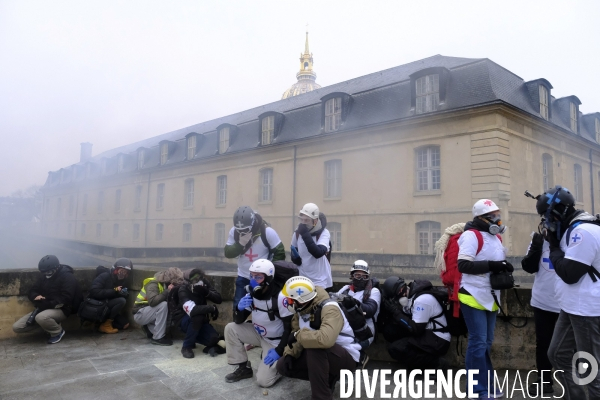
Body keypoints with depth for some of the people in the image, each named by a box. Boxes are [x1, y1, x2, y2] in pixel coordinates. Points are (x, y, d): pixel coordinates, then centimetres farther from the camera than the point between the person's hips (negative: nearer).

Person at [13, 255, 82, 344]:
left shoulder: (68, 277, -11)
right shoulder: (44, 277, 10)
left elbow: (65, 299, -19)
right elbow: (31, 292, 14)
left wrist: (45, 304, -21)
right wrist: (36, 297, -10)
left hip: (61, 310, -7)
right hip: (44, 309, 7)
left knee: (41, 317, -38)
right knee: (16, 327, -4)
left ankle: (57, 332, -8)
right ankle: (49, 324, 8)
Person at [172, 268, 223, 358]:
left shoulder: (204, 283, -11)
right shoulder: (183, 290, -27)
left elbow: (219, 299, -15)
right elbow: (192, 310, -43)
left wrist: (207, 293, -33)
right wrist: (212, 308, -33)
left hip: (200, 320, 4)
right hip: (183, 319, -4)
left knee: (213, 338, -21)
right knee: (197, 317, -37)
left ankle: (192, 338, 9)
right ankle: (186, 347, -15)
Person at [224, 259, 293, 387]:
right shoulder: (251, 294, -5)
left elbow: (290, 327, -23)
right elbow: (239, 321, -3)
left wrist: (279, 351, -24)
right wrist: (240, 309, -24)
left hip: (275, 341, -7)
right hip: (259, 334, 7)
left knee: (263, 380, -16)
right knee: (230, 328, -9)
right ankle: (243, 368, 4)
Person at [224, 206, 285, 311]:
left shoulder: (267, 232, -18)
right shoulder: (234, 231, -6)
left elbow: (280, 253, -11)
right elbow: (228, 253, -6)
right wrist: (240, 244, -24)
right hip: (243, 277, 4)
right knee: (238, 308, 9)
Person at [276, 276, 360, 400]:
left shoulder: (329, 309, -31)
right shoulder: (302, 308, -4)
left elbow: (325, 339, -47)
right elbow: (296, 332, 6)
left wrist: (298, 335, -33)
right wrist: (290, 353, -12)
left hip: (347, 357, -9)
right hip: (321, 355, 9)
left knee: (314, 347, -37)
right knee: (283, 366, 0)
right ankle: (328, 377, 10)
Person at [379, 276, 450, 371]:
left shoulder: (422, 299, -22)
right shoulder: (408, 296, 4)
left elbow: (416, 330, -23)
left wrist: (395, 311, -20)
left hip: (438, 341, -9)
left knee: (395, 349, -21)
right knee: (389, 331, -6)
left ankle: (436, 363, -8)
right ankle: (416, 360, 3)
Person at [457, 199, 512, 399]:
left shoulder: (496, 237, 14)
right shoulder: (472, 235, -15)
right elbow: (463, 265, -23)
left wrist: (504, 267, 2)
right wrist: (491, 265, -26)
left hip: (490, 297, 9)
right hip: (473, 297, -9)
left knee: (486, 342, 16)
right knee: (478, 343, -3)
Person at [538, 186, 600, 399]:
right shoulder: (574, 229, 12)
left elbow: (569, 273, -22)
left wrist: (553, 246, -11)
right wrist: (553, 241, 2)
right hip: (572, 307, 10)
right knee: (558, 356, 18)